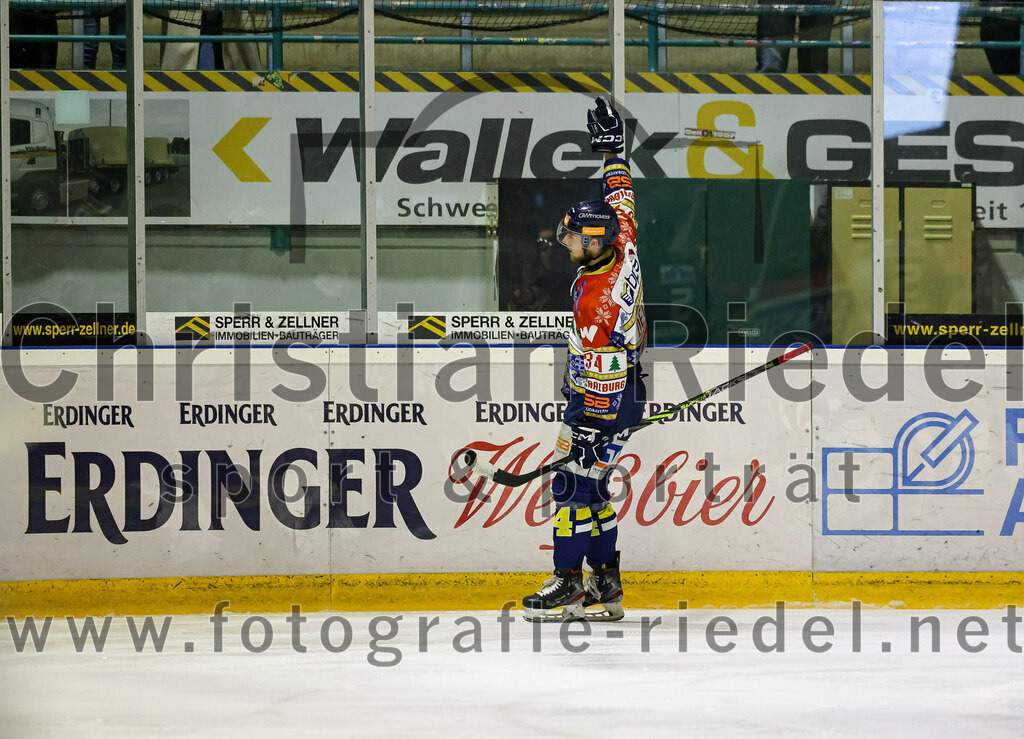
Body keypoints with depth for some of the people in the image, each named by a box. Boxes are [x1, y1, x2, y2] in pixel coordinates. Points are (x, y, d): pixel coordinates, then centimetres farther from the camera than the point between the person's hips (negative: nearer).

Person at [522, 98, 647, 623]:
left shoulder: (598, 296, -26)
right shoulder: (622, 250, -1)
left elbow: (602, 370, -27)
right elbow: (622, 202, 18)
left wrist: (591, 428, -25)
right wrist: (612, 149, 25)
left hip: (604, 402, -10)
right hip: (619, 394, 10)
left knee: (574, 482, -8)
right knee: (588, 484, 11)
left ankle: (568, 585, -6)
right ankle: (606, 586, 12)